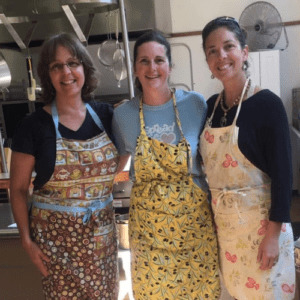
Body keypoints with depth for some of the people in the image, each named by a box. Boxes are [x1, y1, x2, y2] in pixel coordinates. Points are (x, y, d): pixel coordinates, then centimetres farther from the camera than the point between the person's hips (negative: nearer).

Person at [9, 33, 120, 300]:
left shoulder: (105, 115, 1)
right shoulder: (34, 126, -8)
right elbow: (18, 188, -3)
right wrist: (27, 240, -7)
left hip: (102, 232, 3)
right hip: (55, 236, -3)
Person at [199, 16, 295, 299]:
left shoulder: (267, 104, -15)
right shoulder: (210, 106, 2)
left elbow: (282, 173, -16)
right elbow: (210, 167, 8)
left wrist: (274, 234, -16)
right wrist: (211, 216, 8)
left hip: (260, 220, -5)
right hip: (222, 220, 6)